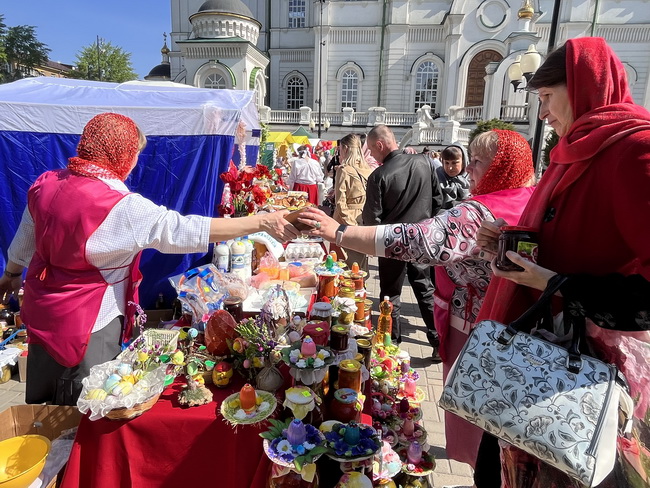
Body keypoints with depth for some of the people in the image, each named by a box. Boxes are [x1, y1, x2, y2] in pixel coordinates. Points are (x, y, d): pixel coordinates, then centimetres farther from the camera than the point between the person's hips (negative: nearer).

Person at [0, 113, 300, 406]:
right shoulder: (122, 207, -27)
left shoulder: (46, 184, -2)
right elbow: (184, 230, -32)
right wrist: (262, 222, -31)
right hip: (86, 325, -8)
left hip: (42, 313, 8)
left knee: (41, 411, 27)